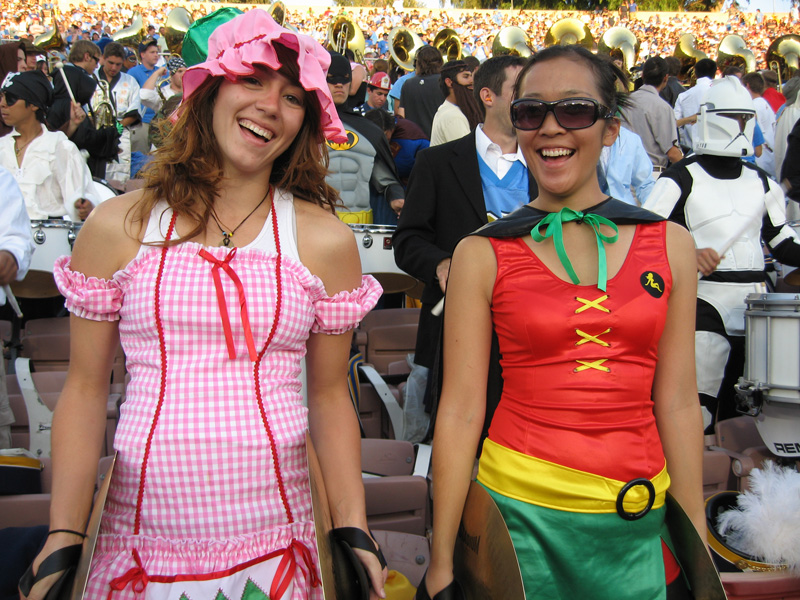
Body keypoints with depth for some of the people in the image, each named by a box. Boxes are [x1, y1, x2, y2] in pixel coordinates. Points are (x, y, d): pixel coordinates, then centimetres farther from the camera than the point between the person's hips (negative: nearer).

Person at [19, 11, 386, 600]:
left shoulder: (326, 242, 1)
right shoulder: (118, 227, 0)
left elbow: (330, 396, 5)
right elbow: (85, 390, 2)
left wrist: (354, 532, -1)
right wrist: (62, 540, -3)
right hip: (140, 544, 0)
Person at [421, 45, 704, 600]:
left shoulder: (669, 244, 2)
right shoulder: (482, 256, -4)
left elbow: (677, 401, 4)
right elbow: (461, 410, -5)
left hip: (637, 522, 2)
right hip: (521, 509, -2)